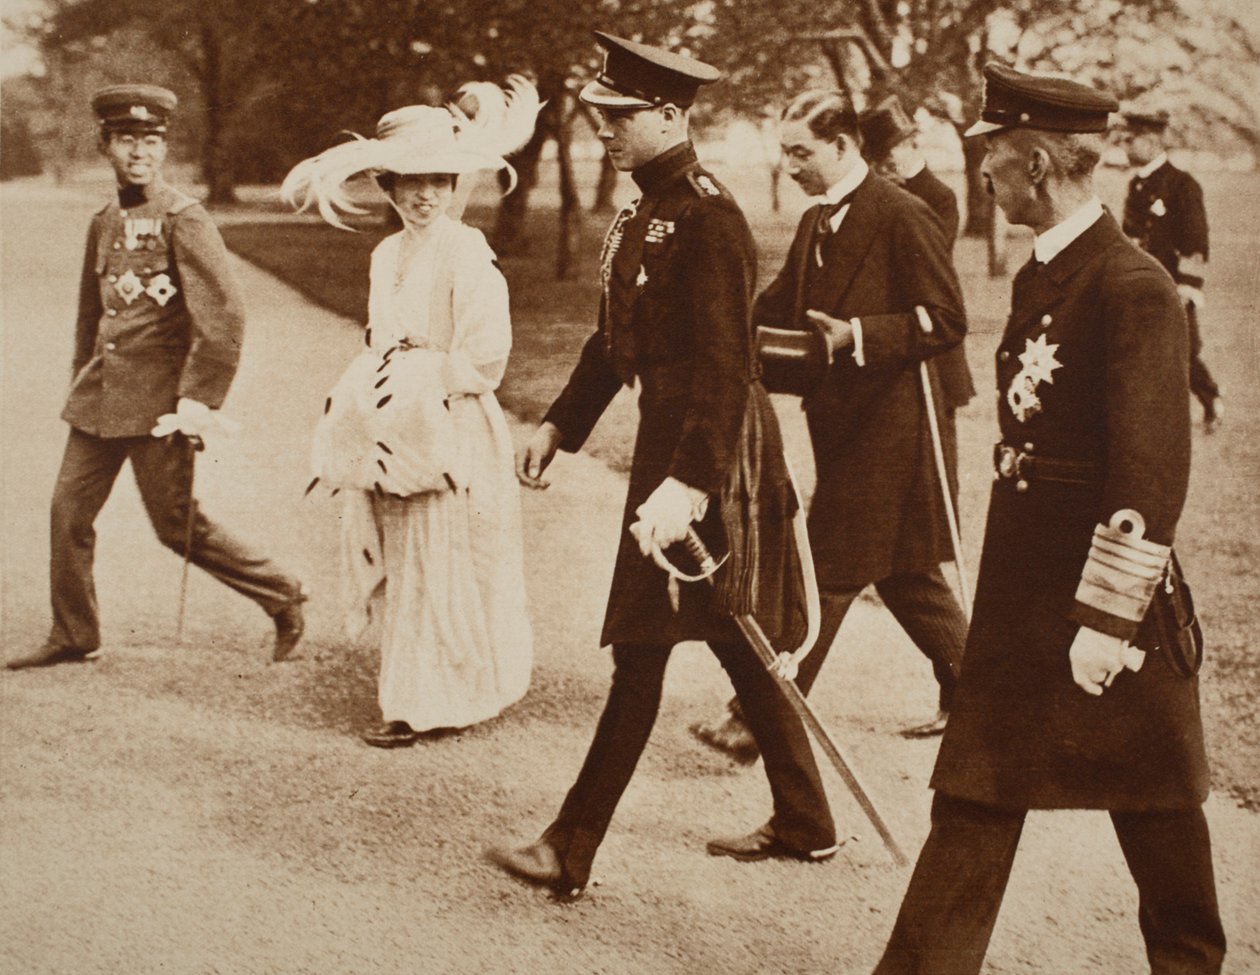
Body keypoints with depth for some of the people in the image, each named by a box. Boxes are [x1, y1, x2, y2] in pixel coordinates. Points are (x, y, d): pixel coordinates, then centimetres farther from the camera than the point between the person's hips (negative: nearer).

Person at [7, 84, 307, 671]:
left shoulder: (183, 219, -11)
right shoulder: (104, 223, 12)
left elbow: (225, 316, -16)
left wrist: (200, 398, -18)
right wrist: (82, 383, 22)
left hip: (158, 398, -7)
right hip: (100, 396, 7)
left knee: (177, 525, -2)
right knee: (69, 508, 6)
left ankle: (281, 596, 14)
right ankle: (73, 638, 19)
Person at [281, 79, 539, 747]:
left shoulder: (467, 252, -12)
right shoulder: (387, 254, 11)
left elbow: (485, 358, -16)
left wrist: (420, 380, -12)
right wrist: (370, 399, 6)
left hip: (452, 435, -7)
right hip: (393, 437, 7)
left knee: (441, 567, 0)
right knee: (401, 565, 12)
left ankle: (425, 703, 8)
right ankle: (412, 689, 23)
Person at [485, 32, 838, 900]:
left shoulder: (707, 218, -19)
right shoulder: (644, 210, 11)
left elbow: (725, 366, -26)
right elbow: (615, 336, 20)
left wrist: (690, 484, -33)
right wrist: (560, 425, 18)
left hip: (703, 451, -10)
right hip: (665, 437, 10)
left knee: (642, 650, -4)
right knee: (733, 642, 16)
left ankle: (572, 853, 4)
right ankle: (804, 825, 28)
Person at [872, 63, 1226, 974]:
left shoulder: (1136, 289, -18)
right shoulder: (1042, 273, 8)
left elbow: (1152, 476, -20)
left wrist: (1105, 620, -20)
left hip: (1112, 590, -8)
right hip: (1023, 586, 8)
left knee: (1154, 797, 11)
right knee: (978, 790, 8)